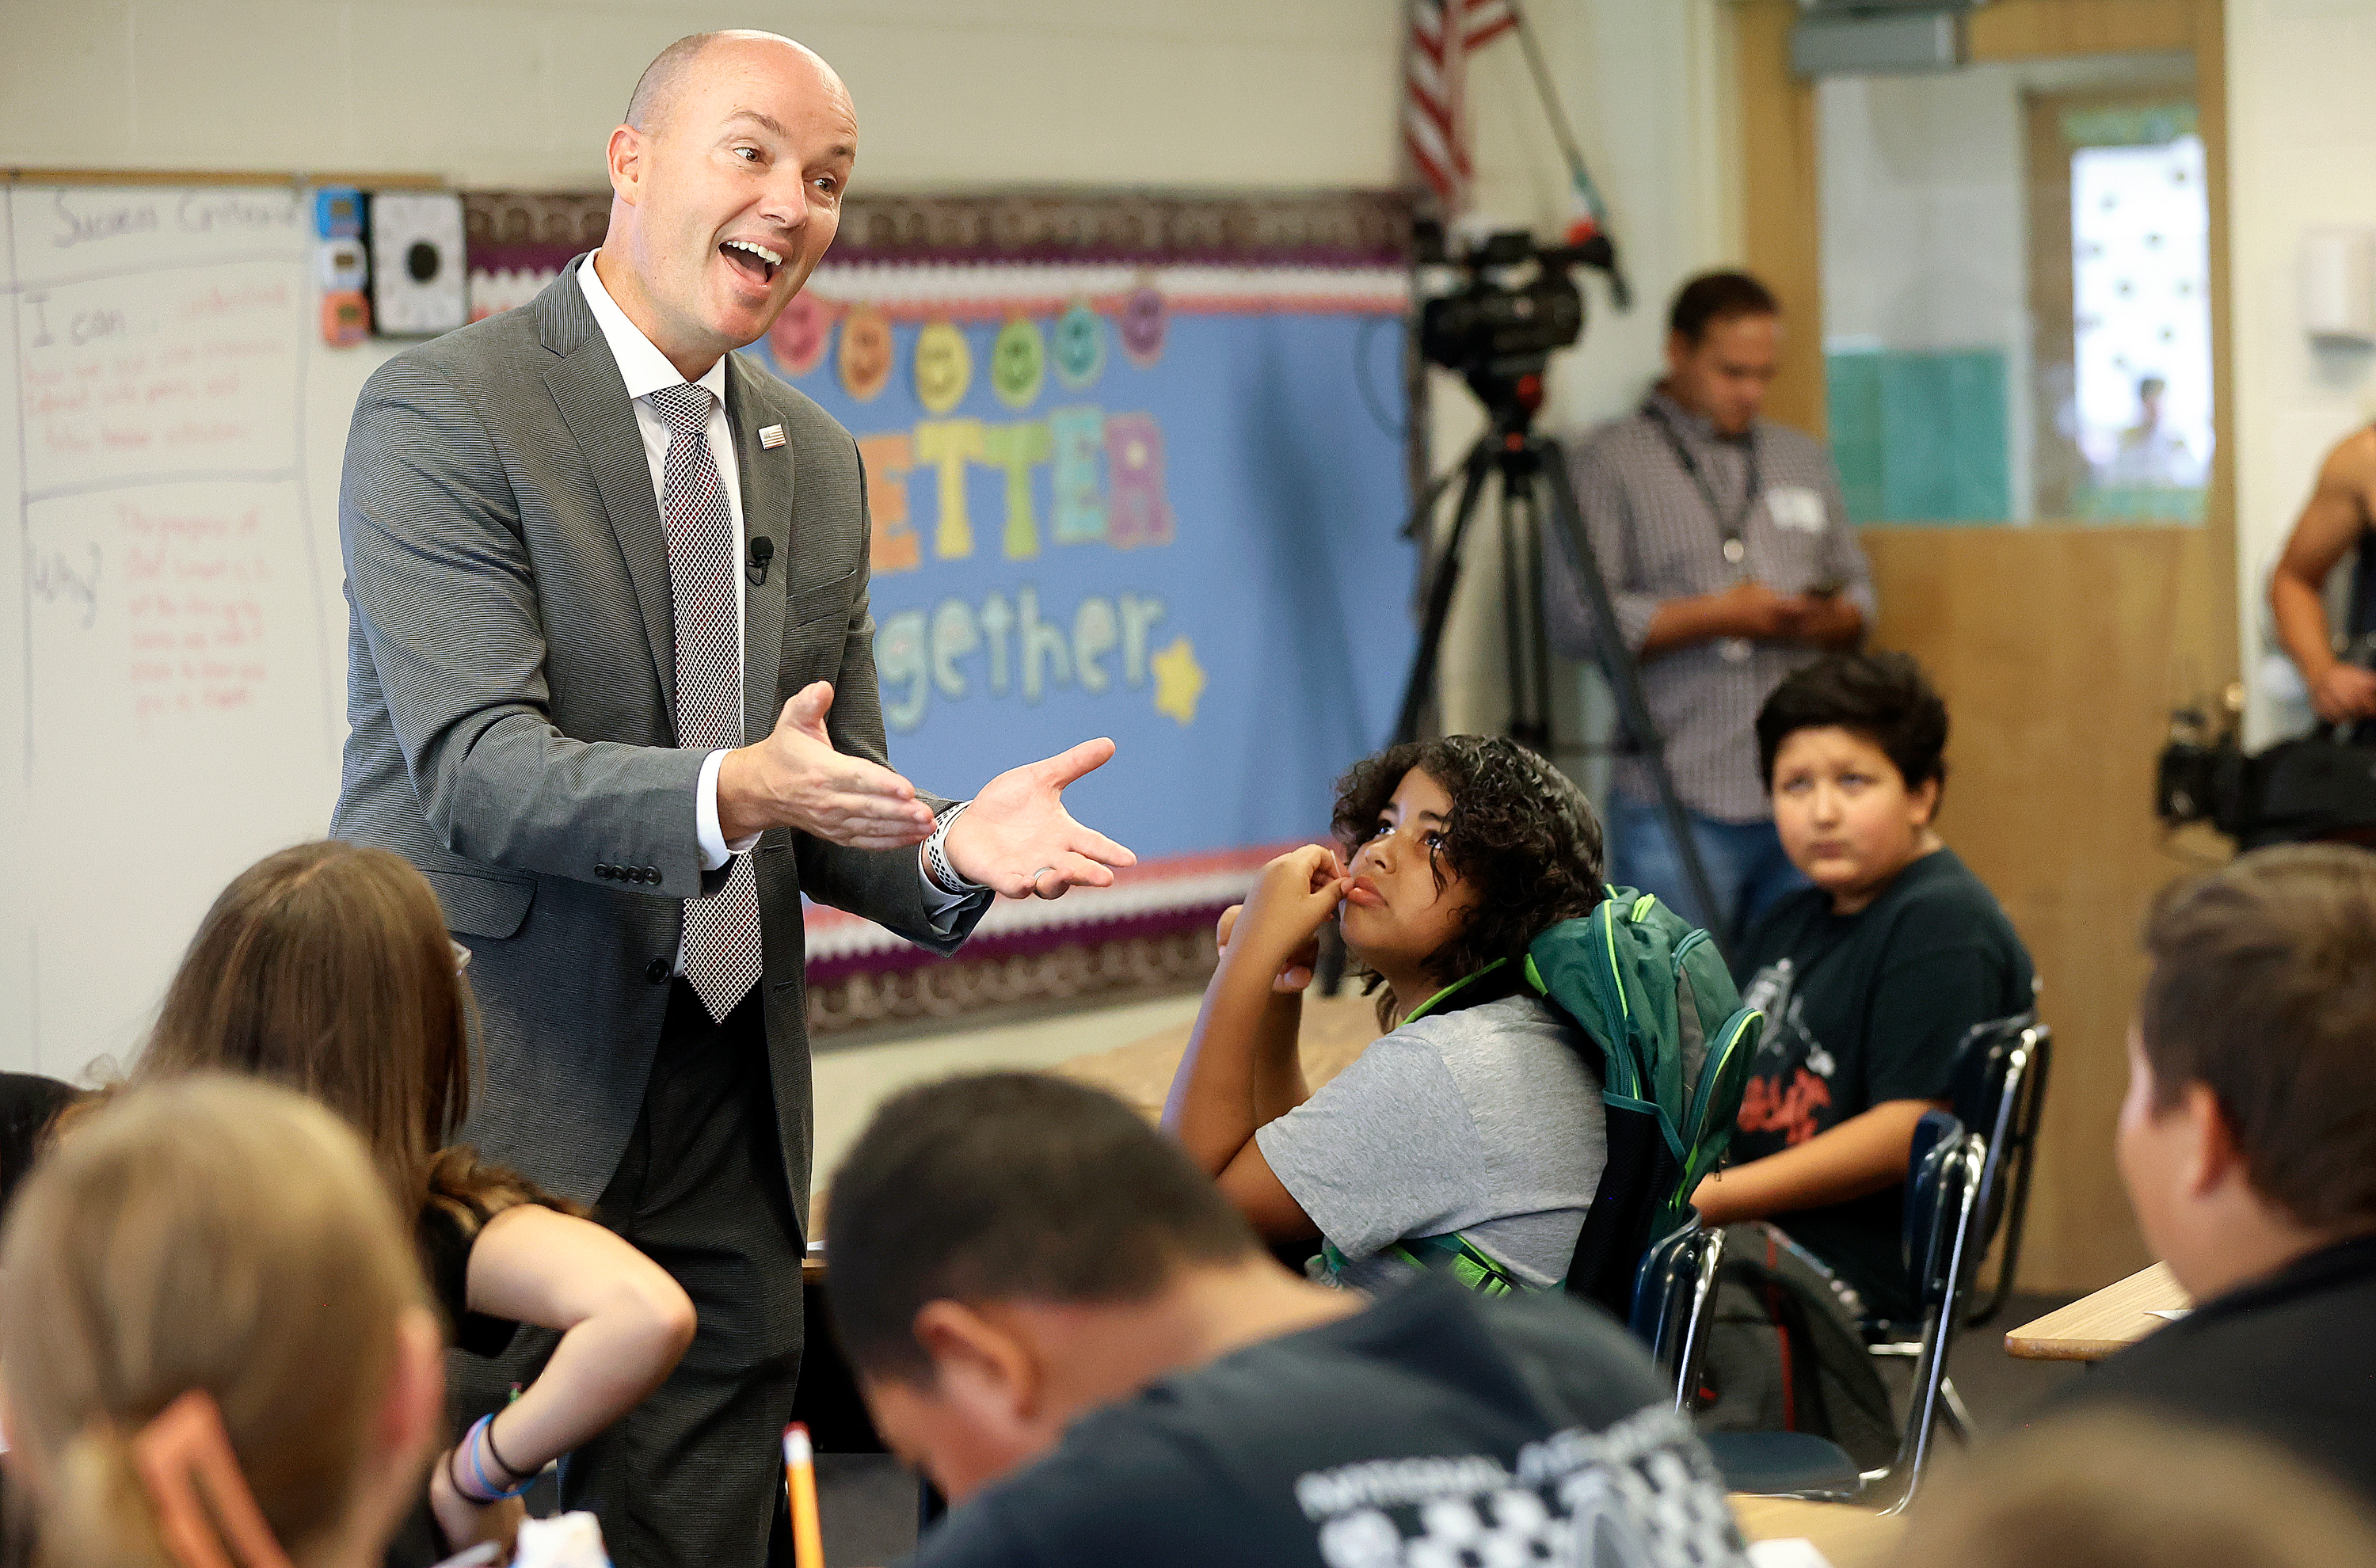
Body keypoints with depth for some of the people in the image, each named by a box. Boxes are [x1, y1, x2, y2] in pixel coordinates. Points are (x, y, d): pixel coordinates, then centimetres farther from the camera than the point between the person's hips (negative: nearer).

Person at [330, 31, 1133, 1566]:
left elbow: (831, 796, 14)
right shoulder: (444, 411, -8)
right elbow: (477, 764, -19)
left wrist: (948, 846, -9)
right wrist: (730, 792, -35)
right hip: (493, 1094, -6)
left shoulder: (813, 460, 14)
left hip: (725, 1116, 6)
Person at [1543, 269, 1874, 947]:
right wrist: (1719, 616, -12)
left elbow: (1858, 590, 23)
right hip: (1678, 810, -5)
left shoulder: (1805, 459, 20)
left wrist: (1830, 619, -2)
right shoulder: (1607, 463, 1)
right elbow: (1576, 618, -9)